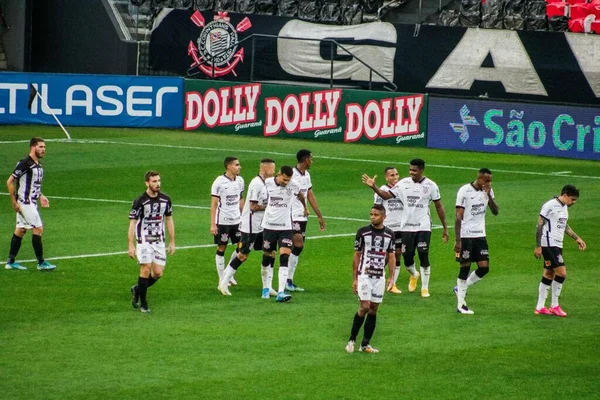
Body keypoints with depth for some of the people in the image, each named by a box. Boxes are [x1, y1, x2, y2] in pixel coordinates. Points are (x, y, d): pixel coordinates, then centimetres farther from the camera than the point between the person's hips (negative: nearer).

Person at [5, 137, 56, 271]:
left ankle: (11, 261, 16)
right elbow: (10, 182, -15)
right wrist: (14, 202, -16)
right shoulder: (25, 163, -17)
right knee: (38, 228, -9)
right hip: (24, 203, -9)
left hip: (32, 202, 9)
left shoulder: (38, 165, 12)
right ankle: (41, 262, -4)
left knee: (21, 230, 11)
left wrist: (41, 196, 12)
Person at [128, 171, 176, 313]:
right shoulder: (139, 202, -12)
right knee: (146, 269, -10)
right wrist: (131, 246, -12)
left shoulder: (165, 199, 2)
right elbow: (132, 223, -8)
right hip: (144, 241, -4)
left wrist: (172, 242, 13)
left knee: (158, 273, 0)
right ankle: (143, 304, 2)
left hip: (159, 241, 4)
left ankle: (137, 289, 26)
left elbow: (169, 220, 13)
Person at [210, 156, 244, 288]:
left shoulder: (240, 180, 5)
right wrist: (213, 224, -12)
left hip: (237, 220, 6)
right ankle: (221, 280, 11)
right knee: (221, 248, 2)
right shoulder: (219, 182, -12)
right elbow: (214, 204, -10)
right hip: (222, 221, -6)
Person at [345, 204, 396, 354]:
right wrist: (354, 279, -1)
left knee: (373, 309, 4)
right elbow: (356, 256, 1)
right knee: (364, 307, -13)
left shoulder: (389, 234, 6)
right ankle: (352, 339, 1)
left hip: (380, 277, 3)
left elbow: (391, 256, 11)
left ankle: (365, 344, 10)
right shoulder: (363, 232, -3)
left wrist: (391, 277, -1)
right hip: (364, 275, -3)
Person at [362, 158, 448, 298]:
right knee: (407, 259, 5)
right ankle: (414, 275, 38)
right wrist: (373, 187, -17)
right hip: (407, 227, 2)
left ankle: (425, 288, 6)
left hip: (423, 227, -2)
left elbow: (439, 207, 4)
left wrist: (445, 228, 5)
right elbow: (386, 195, -1)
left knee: (424, 257, -7)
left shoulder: (430, 185, -3)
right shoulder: (403, 183, 2)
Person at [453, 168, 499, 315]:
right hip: (465, 235, -6)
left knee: (484, 267, -2)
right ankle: (461, 305, 6)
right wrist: (457, 240, -15)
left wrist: (488, 195, -12)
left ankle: (460, 288, 20)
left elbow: (495, 211, 2)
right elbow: (458, 217, -11)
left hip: (480, 235, 6)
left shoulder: (488, 191, 8)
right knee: (465, 267, -2)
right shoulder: (465, 191, -10)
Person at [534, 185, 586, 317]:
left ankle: (540, 307, 14)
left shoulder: (564, 207, 14)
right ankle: (554, 306, -4)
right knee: (561, 272, -13)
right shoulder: (550, 206, -14)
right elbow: (539, 226, -13)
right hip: (549, 245, -9)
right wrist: (538, 246, -16)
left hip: (557, 246, 9)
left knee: (549, 275, 10)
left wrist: (577, 238, 25)